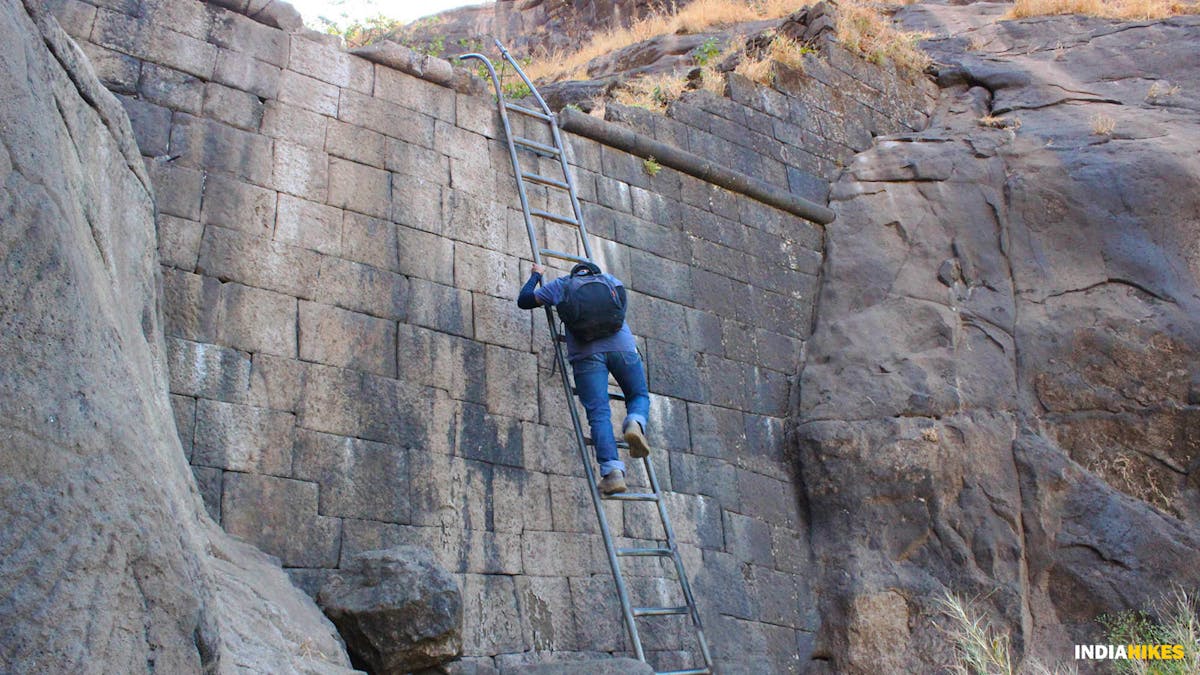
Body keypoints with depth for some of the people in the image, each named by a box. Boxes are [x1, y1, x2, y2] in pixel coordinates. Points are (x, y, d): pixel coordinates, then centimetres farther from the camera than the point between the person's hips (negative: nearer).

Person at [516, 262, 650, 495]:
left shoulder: (561, 285, 24)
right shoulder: (609, 279, 27)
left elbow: (524, 300, 27)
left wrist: (536, 275, 44)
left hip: (586, 353, -1)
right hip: (621, 345, 1)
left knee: (599, 414, -6)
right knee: (639, 396, 18)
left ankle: (613, 471, -22)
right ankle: (635, 423, -16)